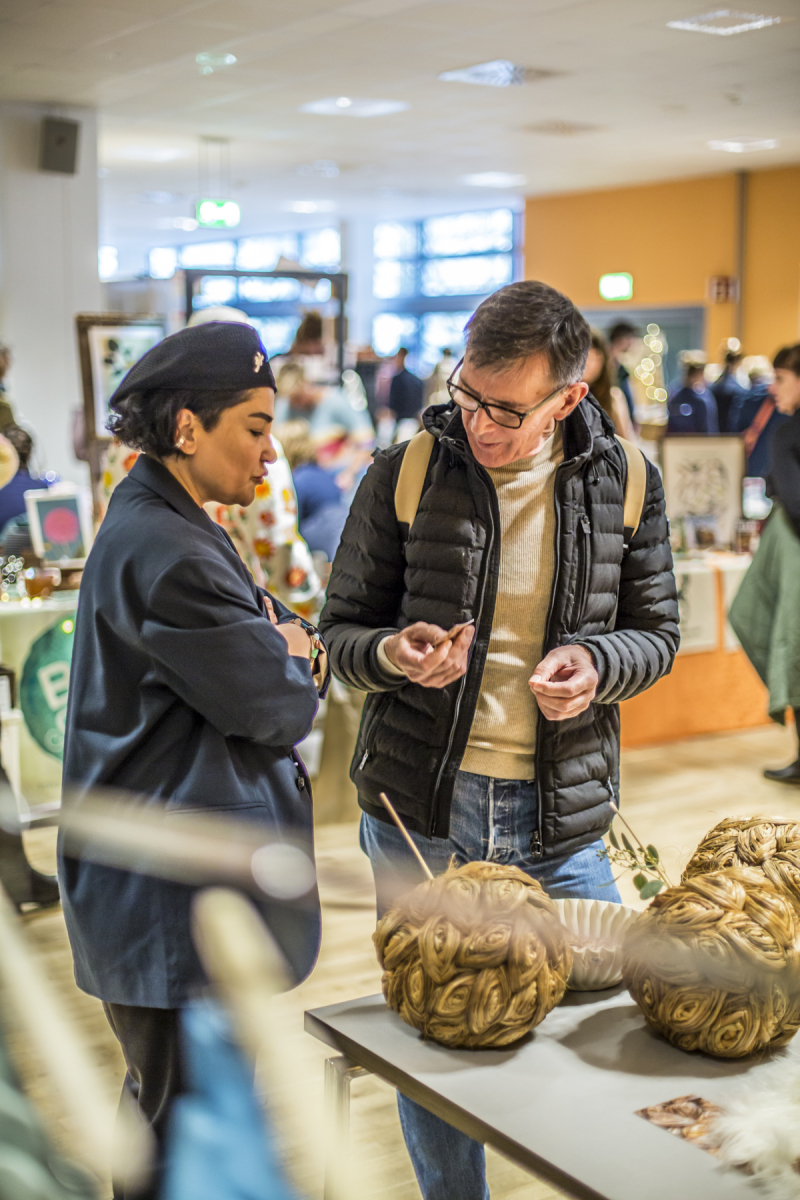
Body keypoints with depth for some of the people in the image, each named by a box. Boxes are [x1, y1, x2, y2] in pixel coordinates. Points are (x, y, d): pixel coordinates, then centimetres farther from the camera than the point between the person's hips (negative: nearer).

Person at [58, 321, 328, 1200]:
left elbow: (288, 642, 16)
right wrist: (299, 663, 2)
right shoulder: (160, 555, -22)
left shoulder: (167, 529, 12)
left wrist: (291, 652, -6)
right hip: (173, 897, -11)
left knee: (168, 1101, 23)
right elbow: (278, 710, -19)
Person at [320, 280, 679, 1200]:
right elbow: (340, 630, 2)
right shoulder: (402, 475, -5)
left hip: (561, 815, 1)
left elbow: (657, 632, 9)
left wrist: (598, 662, -13)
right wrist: (392, 654, -21)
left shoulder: (623, 483, -1)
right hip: (419, 810, 0)